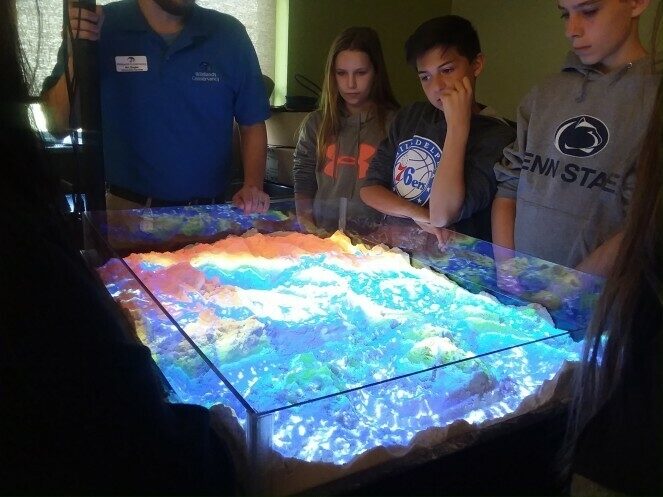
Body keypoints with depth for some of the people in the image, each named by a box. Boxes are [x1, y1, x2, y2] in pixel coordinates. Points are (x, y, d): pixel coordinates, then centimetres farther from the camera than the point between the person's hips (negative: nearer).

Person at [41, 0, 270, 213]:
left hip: (209, 212, 2)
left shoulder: (229, 34, 2)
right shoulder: (99, 29, -1)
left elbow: (253, 124, 6)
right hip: (125, 208, -1)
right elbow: (57, 123, -1)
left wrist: (253, 185, -9)